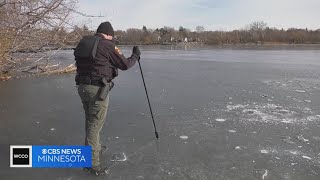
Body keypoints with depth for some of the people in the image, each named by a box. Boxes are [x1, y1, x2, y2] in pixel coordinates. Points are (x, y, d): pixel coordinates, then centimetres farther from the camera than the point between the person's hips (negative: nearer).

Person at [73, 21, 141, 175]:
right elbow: (125, 64, -6)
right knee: (95, 123, 0)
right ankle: (91, 163, 8)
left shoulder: (83, 43, 10)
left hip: (82, 86, 8)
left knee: (91, 120, 23)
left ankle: (96, 148, 43)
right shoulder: (108, 45, -9)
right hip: (97, 89, -8)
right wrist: (136, 55, 13)